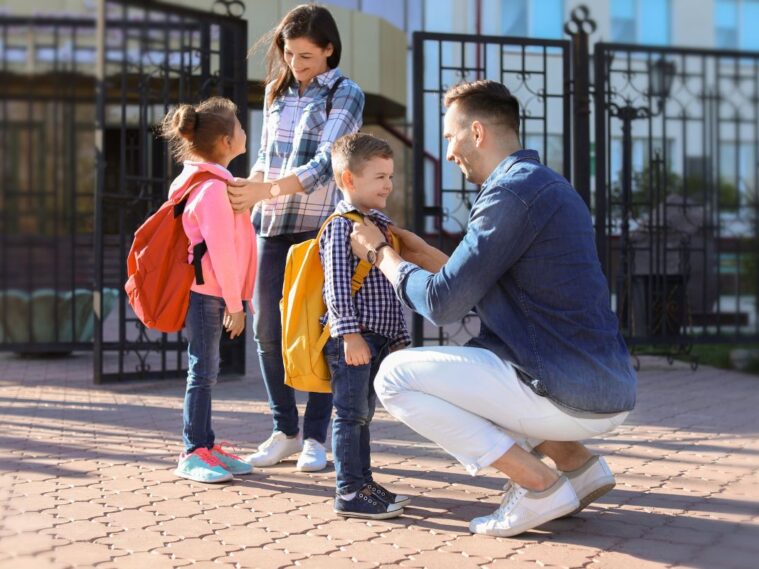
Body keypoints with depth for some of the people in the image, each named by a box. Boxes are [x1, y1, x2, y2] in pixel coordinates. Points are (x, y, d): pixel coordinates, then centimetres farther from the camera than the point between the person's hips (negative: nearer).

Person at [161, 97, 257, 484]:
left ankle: (204, 446, 20)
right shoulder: (213, 188, -16)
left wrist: (233, 299, 19)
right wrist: (235, 303, -16)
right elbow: (221, 251, -20)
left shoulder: (202, 182, 15)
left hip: (205, 293, 10)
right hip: (206, 293, -10)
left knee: (204, 371, 13)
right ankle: (192, 454, 1)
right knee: (203, 371, -5)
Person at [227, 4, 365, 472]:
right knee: (268, 330, 3)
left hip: (319, 226, -5)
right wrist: (244, 195, -1)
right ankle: (285, 431, 16)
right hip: (271, 224, 5)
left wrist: (265, 191, -25)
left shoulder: (346, 95, -3)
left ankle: (316, 437, 9)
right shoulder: (277, 92, 13)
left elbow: (325, 165, -15)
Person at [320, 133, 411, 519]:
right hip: (351, 339, -9)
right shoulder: (341, 226, -10)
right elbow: (337, 284, -18)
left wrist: (400, 337, 20)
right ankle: (349, 493, 0)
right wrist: (350, 333, -23)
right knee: (350, 414, -5)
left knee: (363, 414, 15)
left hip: (379, 338, 9)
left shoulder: (383, 225, 17)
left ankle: (363, 483, 23)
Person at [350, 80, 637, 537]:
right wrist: (429, 256, 21)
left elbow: (443, 305, -14)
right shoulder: (546, 185, 17)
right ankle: (577, 464, 15)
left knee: (395, 376, -5)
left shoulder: (512, 191, -14)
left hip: (573, 395, -10)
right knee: (470, 357, 30)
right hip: (606, 388, 10)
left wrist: (381, 254, 2)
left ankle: (538, 486, -6)